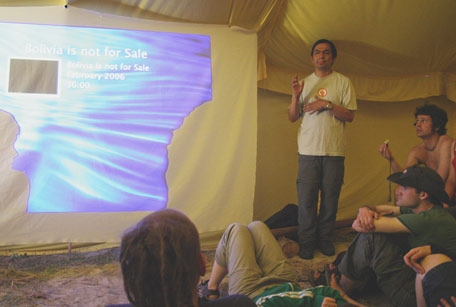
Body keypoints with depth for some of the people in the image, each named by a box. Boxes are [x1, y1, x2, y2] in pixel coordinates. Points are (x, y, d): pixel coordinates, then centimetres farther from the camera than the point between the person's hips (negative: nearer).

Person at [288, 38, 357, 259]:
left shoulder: (343, 82, 7)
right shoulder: (304, 83, 13)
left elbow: (350, 115, 0)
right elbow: (292, 117, 9)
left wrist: (327, 104, -12)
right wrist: (295, 96, -7)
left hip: (334, 151, -1)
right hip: (308, 150, 1)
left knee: (330, 198, 4)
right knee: (306, 198, -1)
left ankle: (324, 238, 20)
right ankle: (307, 242, 12)